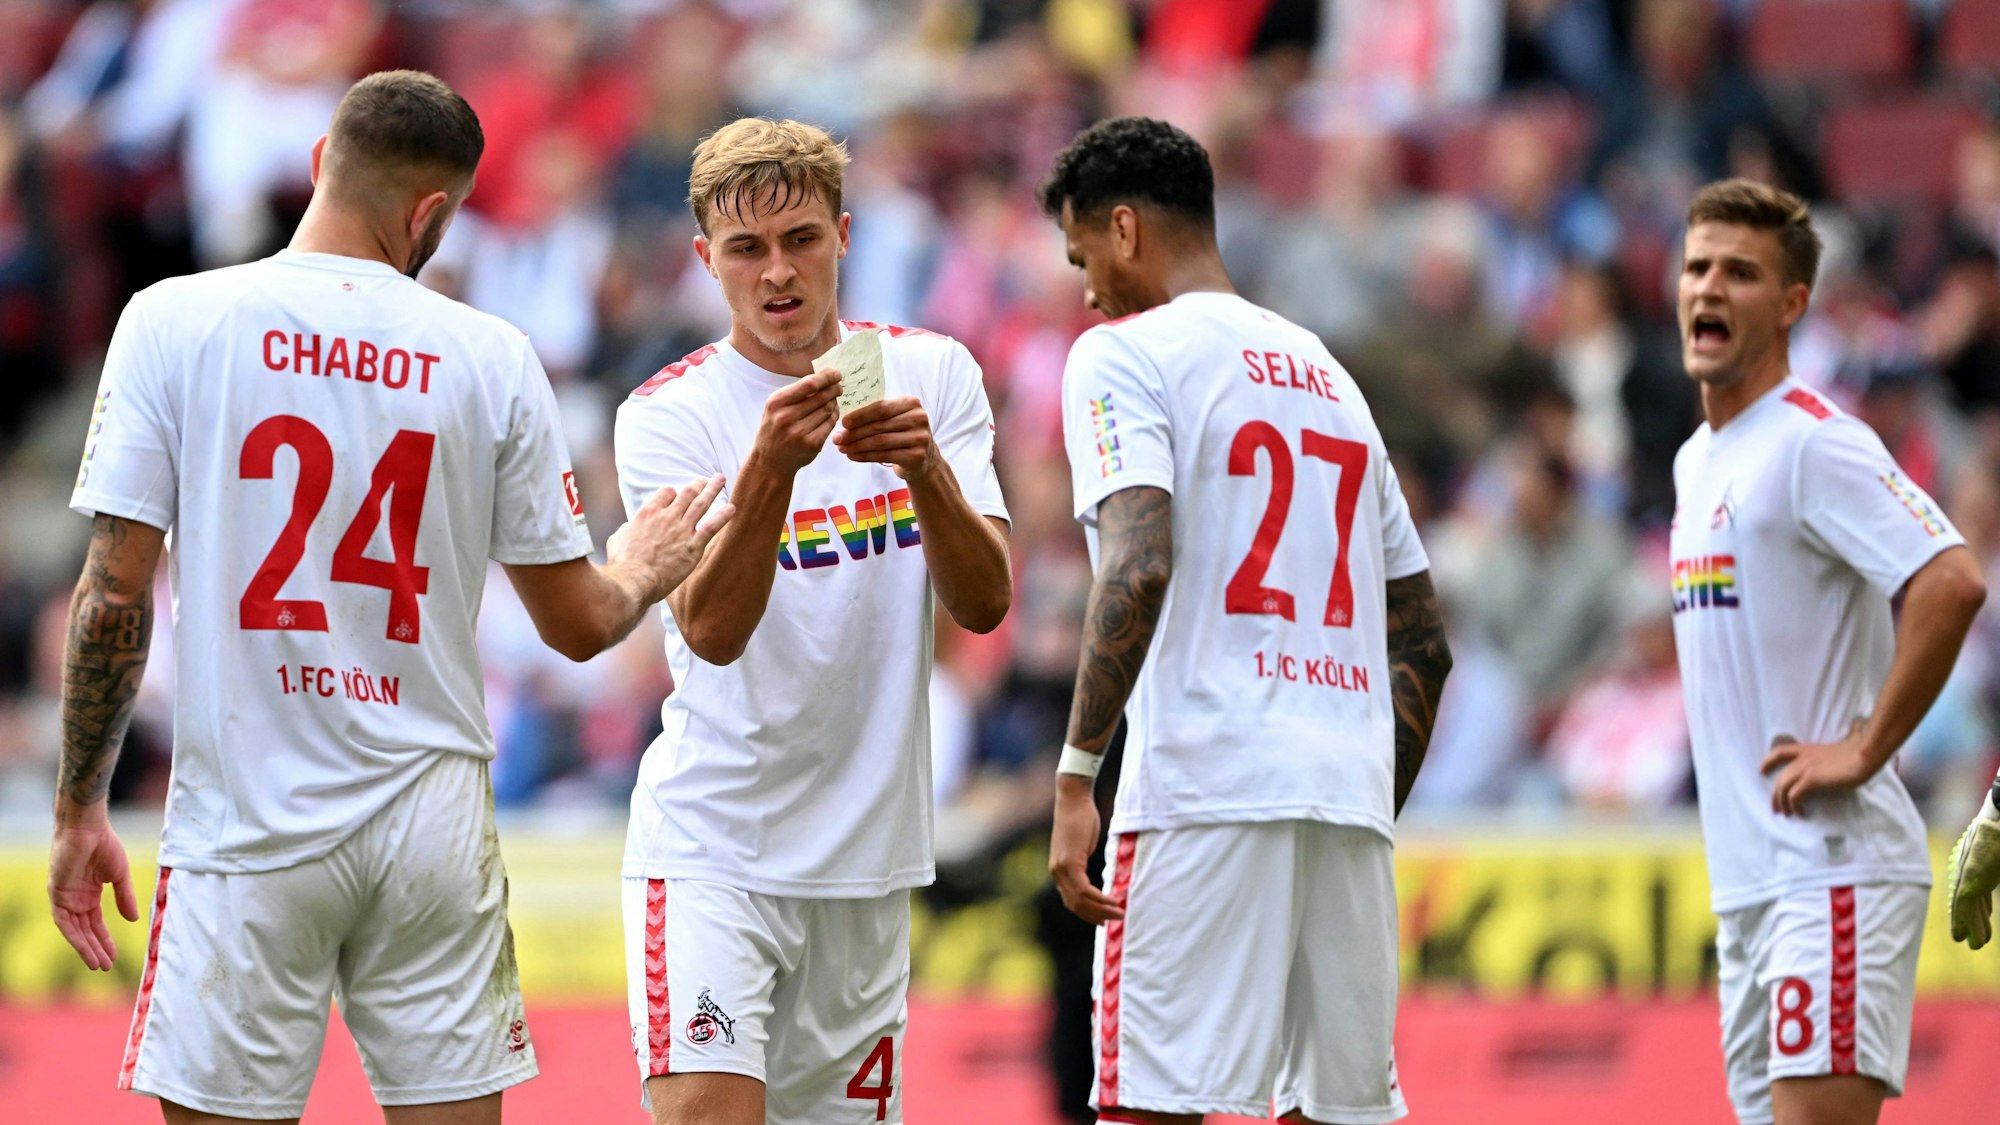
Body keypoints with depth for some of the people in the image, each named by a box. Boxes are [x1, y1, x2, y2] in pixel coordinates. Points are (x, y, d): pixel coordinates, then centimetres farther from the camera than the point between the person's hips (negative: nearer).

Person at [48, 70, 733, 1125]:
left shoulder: (175, 322, -4)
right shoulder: (492, 357, 0)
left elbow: (114, 596, -6)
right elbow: (579, 624, 6)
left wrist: (78, 810, 4)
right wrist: (643, 573, 29)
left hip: (247, 830, -2)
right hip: (433, 830, 2)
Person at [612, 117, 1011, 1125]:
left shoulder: (933, 375, 2)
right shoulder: (667, 415, -7)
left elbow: (983, 604, -8)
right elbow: (712, 631, -20)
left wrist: (925, 470, -26)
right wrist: (770, 465, -36)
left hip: (869, 853, 4)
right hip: (712, 843, -4)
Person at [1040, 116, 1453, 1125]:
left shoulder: (1123, 355, 2)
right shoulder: (1327, 375, 24)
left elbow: (1139, 565, -16)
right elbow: (1422, 645, 23)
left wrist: (1076, 777, -16)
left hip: (1205, 786, -7)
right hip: (1350, 797, 7)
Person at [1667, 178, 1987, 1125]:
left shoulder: (1812, 445, -11)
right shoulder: (1697, 461, 18)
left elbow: (1952, 583, -24)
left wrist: (1864, 750, -20)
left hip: (1834, 867, -9)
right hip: (1744, 878, 9)